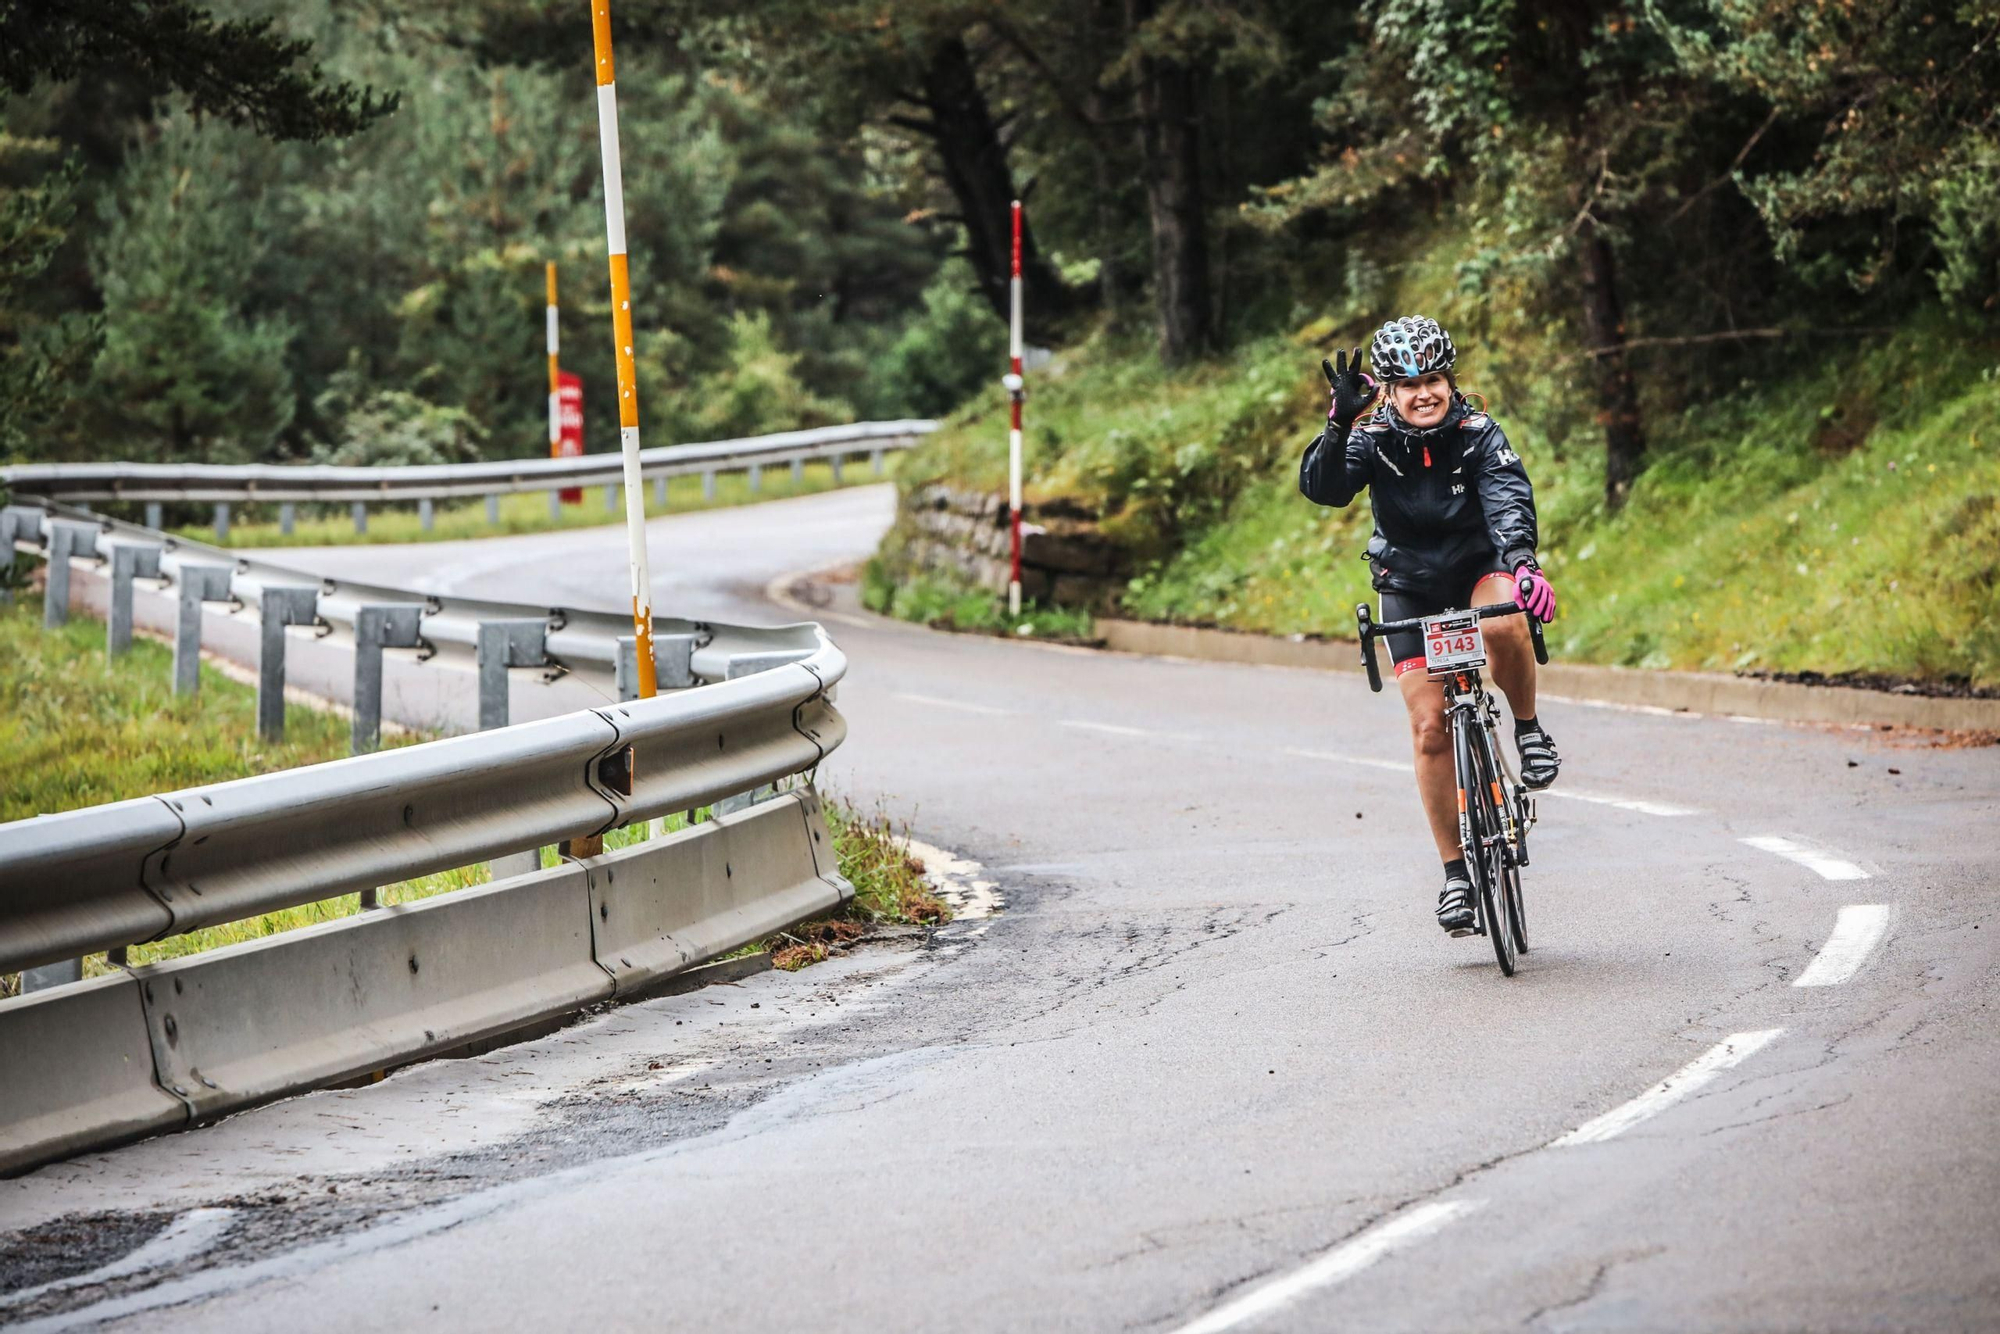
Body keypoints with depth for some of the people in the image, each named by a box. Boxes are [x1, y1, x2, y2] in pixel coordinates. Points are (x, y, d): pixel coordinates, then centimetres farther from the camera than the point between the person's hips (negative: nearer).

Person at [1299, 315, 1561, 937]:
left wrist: (1522, 563, -52)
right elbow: (1323, 489, -32)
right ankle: (1456, 872, 3)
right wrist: (1339, 424, -49)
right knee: (1430, 727, -7)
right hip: (1409, 587, 1)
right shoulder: (1373, 439, -16)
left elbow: (1509, 500, -33)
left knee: (1504, 625, -37)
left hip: (1478, 567, -1)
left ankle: (1528, 728, -8)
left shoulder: (1479, 435, -18)